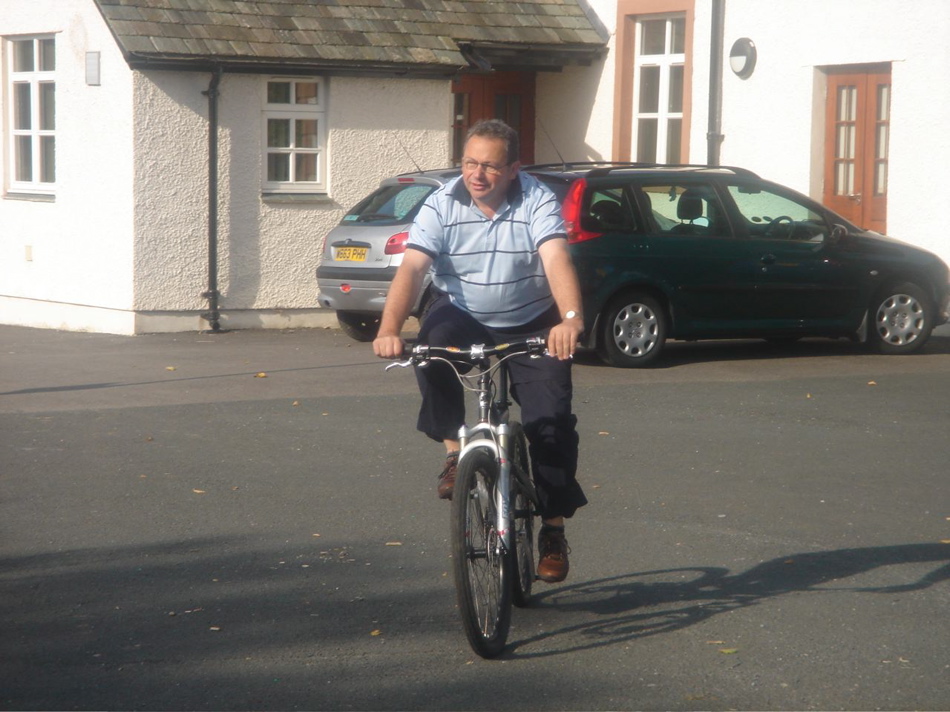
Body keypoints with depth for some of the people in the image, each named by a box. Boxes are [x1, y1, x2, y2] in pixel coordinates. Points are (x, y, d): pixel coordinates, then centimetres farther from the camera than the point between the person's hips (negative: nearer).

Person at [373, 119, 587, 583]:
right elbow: (411, 268, -22)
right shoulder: (442, 205, -11)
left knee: (552, 420, -12)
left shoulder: (538, 202, -15)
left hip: (531, 327, -1)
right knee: (431, 344, -33)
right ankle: (453, 450, -17)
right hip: (463, 317, 1)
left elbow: (557, 261, -32)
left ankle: (553, 529, 3)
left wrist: (571, 319, -51)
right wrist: (389, 329, -39)